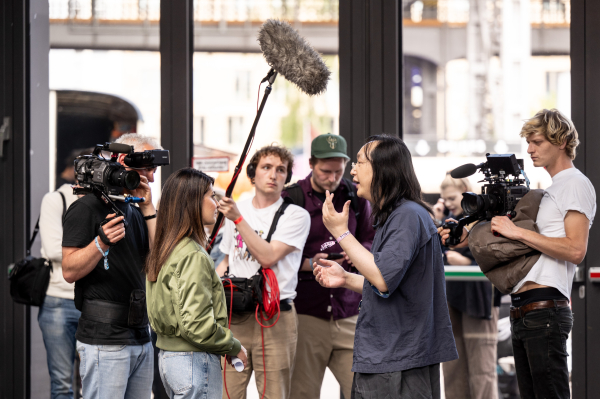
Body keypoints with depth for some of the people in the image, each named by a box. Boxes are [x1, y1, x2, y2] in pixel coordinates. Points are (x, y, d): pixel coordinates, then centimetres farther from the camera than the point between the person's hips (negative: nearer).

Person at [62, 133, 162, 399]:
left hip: (140, 335, 8)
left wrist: (148, 208, 3)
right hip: (105, 340, -8)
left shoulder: (135, 212, 19)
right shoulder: (87, 208, -5)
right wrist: (102, 243, -26)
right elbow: (69, 271, -11)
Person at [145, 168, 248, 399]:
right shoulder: (194, 257, -17)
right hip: (194, 362, -9)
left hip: (167, 355, 9)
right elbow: (196, 325, -23)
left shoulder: (165, 250, 10)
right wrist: (234, 347, -8)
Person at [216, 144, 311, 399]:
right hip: (233, 315, 4)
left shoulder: (295, 215, -1)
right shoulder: (236, 209, 15)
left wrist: (238, 219, -13)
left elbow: (268, 256, -14)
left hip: (274, 318, -4)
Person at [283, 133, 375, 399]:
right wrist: (310, 264, -13)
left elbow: (370, 239, 20)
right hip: (305, 314, -3)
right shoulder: (291, 198, 0)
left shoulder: (355, 196, 11)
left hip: (348, 314, 3)